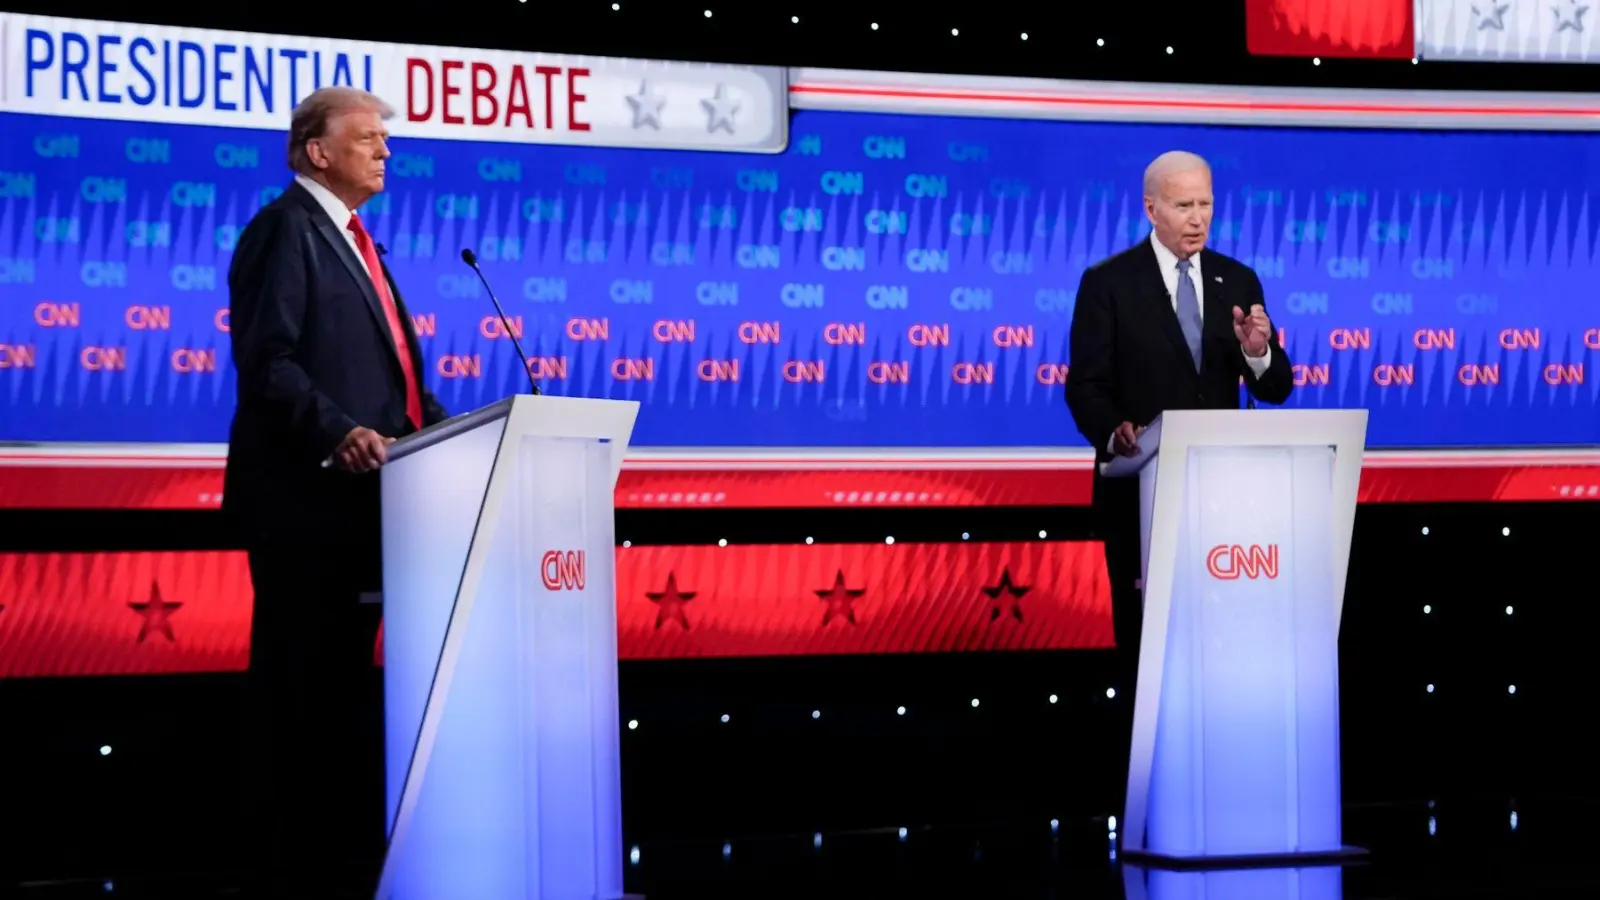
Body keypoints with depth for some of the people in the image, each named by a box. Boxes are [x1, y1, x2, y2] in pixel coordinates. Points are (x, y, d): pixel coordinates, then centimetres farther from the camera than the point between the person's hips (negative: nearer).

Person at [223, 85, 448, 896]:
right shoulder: (287, 227, -9)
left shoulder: (349, 238, 21)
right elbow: (265, 359, -19)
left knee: (345, 680, 14)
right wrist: (336, 433, -30)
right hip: (305, 496, -10)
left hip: (356, 496, 10)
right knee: (299, 681, -5)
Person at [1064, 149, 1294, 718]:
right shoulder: (1108, 283, -4)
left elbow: (1275, 390, 4)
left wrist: (1257, 351, -19)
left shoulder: (1238, 281, 7)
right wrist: (1113, 433, -29)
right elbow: (1085, 385, -9)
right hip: (1140, 488, -3)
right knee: (1144, 629, 5)